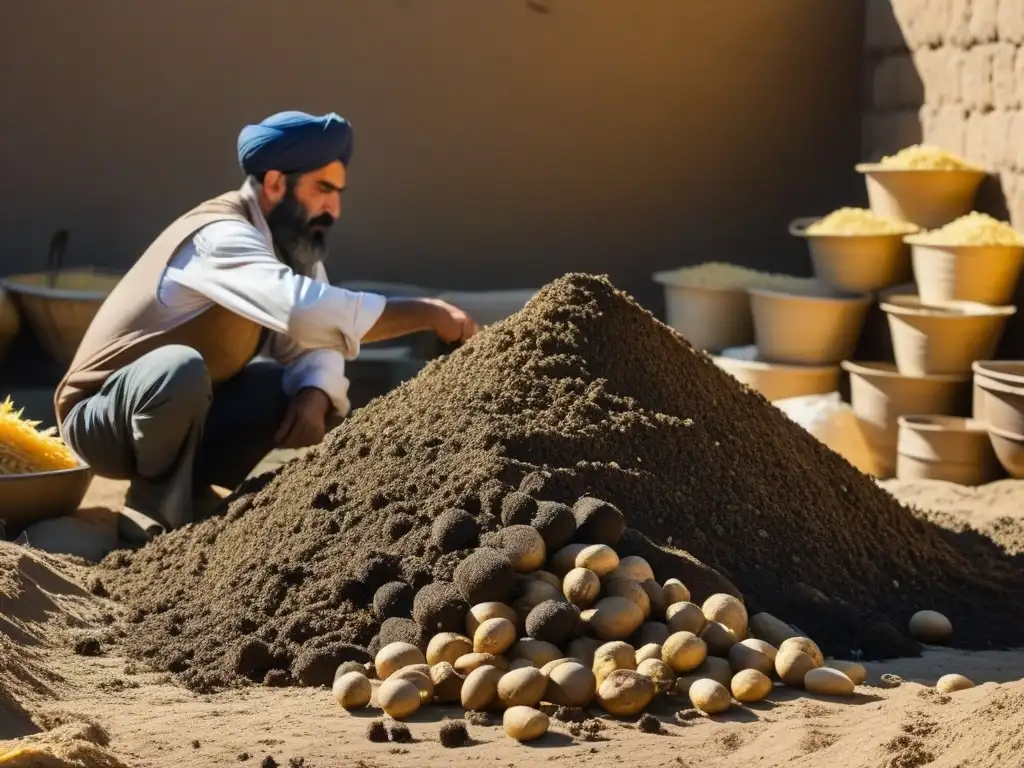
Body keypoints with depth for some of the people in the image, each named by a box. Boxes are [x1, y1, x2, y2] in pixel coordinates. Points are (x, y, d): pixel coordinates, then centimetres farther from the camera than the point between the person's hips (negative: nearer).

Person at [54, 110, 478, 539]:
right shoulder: (221, 236, -27)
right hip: (101, 419, -8)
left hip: (185, 416, 8)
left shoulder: (293, 244, 1)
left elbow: (315, 337, -6)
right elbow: (305, 310, -44)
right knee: (182, 369, -38)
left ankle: (185, 486, 3)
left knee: (304, 391, -9)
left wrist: (315, 393, -29)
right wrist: (427, 314, -39)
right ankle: (156, 503, -13)